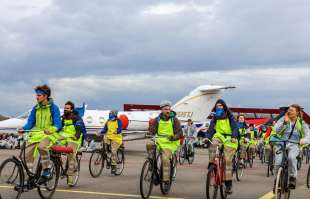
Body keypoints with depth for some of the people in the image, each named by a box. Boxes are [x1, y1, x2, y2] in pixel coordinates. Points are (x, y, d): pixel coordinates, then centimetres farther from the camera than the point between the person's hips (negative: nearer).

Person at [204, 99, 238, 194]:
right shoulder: (215, 118, 8)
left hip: (229, 139, -3)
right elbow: (211, 128, -1)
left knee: (228, 160, -9)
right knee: (213, 144, -33)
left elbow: (235, 128, -11)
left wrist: (234, 137, -30)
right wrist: (207, 137, -20)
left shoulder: (230, 117, -2)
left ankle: (228, 184, -4)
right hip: (219, 136, 3)